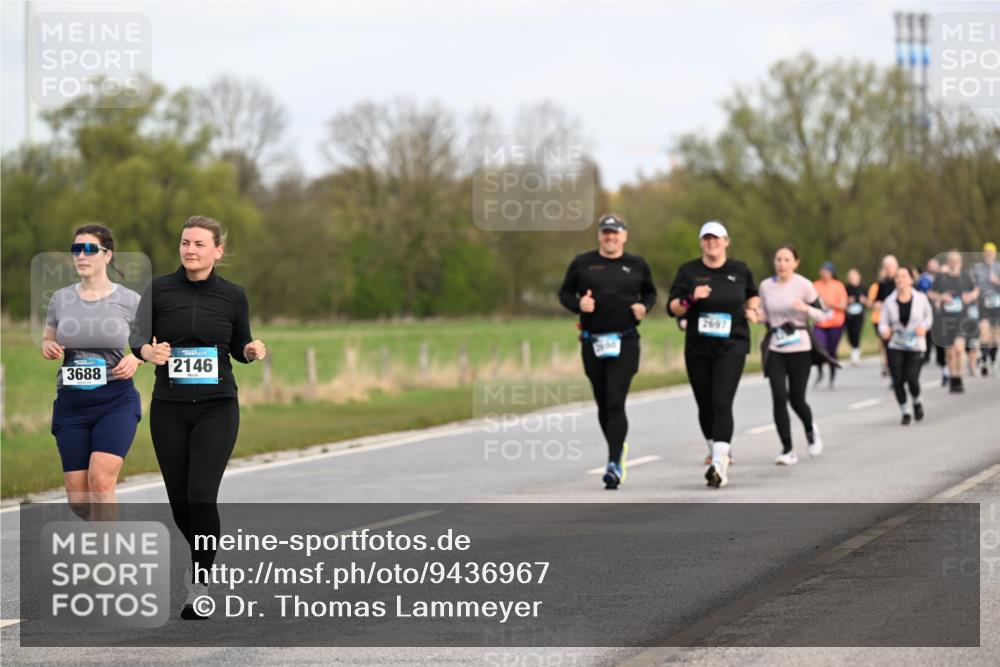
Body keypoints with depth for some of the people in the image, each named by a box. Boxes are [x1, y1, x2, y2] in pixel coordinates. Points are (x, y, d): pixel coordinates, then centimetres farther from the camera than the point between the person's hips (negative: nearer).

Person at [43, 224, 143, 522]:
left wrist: (136, 358, -13)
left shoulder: (129, 300, -1)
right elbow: (47, 340, 19)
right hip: (71, 401, 3)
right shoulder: (61, 298, 6)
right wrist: (47, 347, -5)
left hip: (116, 400, -3)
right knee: (77, 499, 3)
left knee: (100, 480, -22)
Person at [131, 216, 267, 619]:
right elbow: (137, 337, -7)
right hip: (169, 409, 2)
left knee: (201, 495, -16)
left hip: (216, 408, -2)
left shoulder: (233, 297, 0)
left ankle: (200, 585, -6)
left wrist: (252, 351, -10)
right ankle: (204, 557, 35)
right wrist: (148, 351, -29)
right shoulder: (159, 290, -1)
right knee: (179, 501, 5)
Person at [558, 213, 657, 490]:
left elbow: (650, 292, 19)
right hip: (592, 343, 2)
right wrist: (578, 304, -10)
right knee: (603, 404, 10)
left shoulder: (637, 265, 6)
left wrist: (644, 307, -2)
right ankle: (617, 452, 33)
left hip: (625, 343, -2)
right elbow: (565, 293, 11)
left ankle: (614, 465, -16)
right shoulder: (582, 264, 6)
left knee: (616, 403, -14)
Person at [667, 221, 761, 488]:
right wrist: (690, 298, -19)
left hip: (731, 347, -2)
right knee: (705, 406, 9)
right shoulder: (688, 271, 3)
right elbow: (672, 308, -1)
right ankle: (716, 450, 35)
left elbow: (753, 295, 24)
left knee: (722, 403, -16)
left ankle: (720, 464, -25)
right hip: (698, 348, 2)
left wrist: (752, 309, 4)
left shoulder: (740, 270, 6)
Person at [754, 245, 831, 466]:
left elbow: (822, 316, -4)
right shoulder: (765, 286, 3)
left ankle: (811, 429, 36)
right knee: (779, 398, -10)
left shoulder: (804, 285, -7)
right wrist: (756, 315, -7)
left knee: (796, 399, 1)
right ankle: (787, 450, -3)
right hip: (775, 349, 2)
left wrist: (806, 308, -23)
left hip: (799, 348, -2)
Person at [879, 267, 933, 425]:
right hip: (895, 347, 1)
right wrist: (885, 330, -23)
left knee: (912, 378, -14)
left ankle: (917, 403, 20)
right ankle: (905, 412, 16)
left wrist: (924, 326, -7)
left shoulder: (921, 298, -2)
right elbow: (883, 323, 0)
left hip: (916, 346, -1)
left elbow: (929, 315, 13)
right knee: (898, 381, -5)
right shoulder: (889, 302, -2)